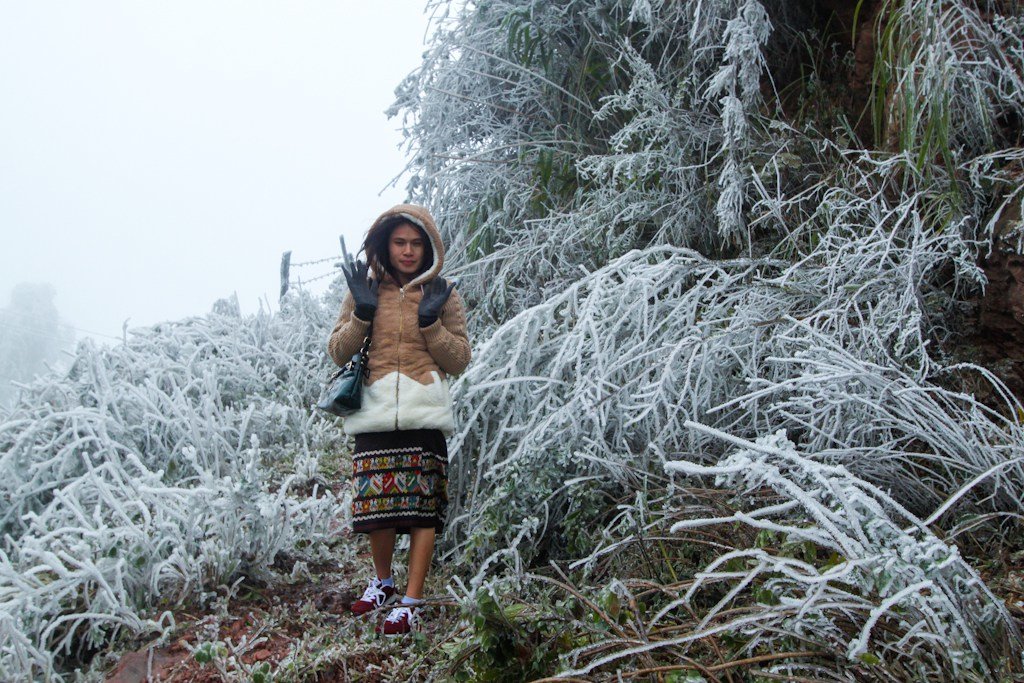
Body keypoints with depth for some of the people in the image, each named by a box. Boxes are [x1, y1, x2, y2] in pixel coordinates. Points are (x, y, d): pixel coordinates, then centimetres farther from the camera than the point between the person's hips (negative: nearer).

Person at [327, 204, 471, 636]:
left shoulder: (444, 295, 9)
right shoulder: (364, 289, 13)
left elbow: (459, 361, 6)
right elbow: (338, 352, 10)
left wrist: (430, 322, -7)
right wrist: (362, 312, -5)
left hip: (425, 414, -1)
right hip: (375, 413, 1)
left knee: (423, 507, -5)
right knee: (376, 503, 1)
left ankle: (410, 601, 3)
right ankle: (383, 580, 27)